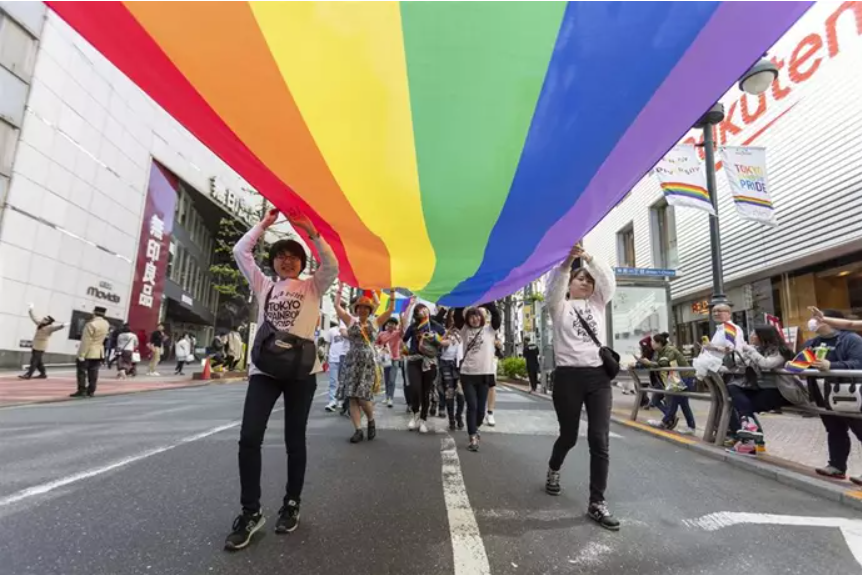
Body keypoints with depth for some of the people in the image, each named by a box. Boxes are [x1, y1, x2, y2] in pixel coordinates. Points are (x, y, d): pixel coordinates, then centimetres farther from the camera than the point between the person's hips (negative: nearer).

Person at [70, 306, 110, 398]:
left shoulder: (91, 324, -17)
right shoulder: (106, 324, 4)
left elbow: (86, 342, -19)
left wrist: (81, 355, -17)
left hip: (88, 352, -7)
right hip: (99, 352, 7)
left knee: (82, 372, 1)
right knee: (93, 373, 8)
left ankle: (81, 391, 0)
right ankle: (91, 392, 9)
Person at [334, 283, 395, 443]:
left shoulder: (375, 323, 10)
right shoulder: (351, 321, 10)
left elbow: (390, 310, 8)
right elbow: (337, 306, 8)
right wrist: (340, 288, 9)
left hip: (369, 362, -1)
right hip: (352, 362, 2)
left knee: (363, 396, -9)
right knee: (352, 397, -3)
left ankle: (371, 421, 18)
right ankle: (358, 430, 3)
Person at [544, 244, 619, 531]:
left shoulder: (598, 304, 15)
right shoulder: (559, 306, 6)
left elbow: (608, 280, -3)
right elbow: (554, 287, -16)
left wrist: (589, 258, -21)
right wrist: (567, 262, -34)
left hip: (598, 376, 3)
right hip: (568, 376, -2)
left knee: (600, 440, -3)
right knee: (569, 436, 11)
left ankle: (597, 502, 9)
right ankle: (553, 469, 43)